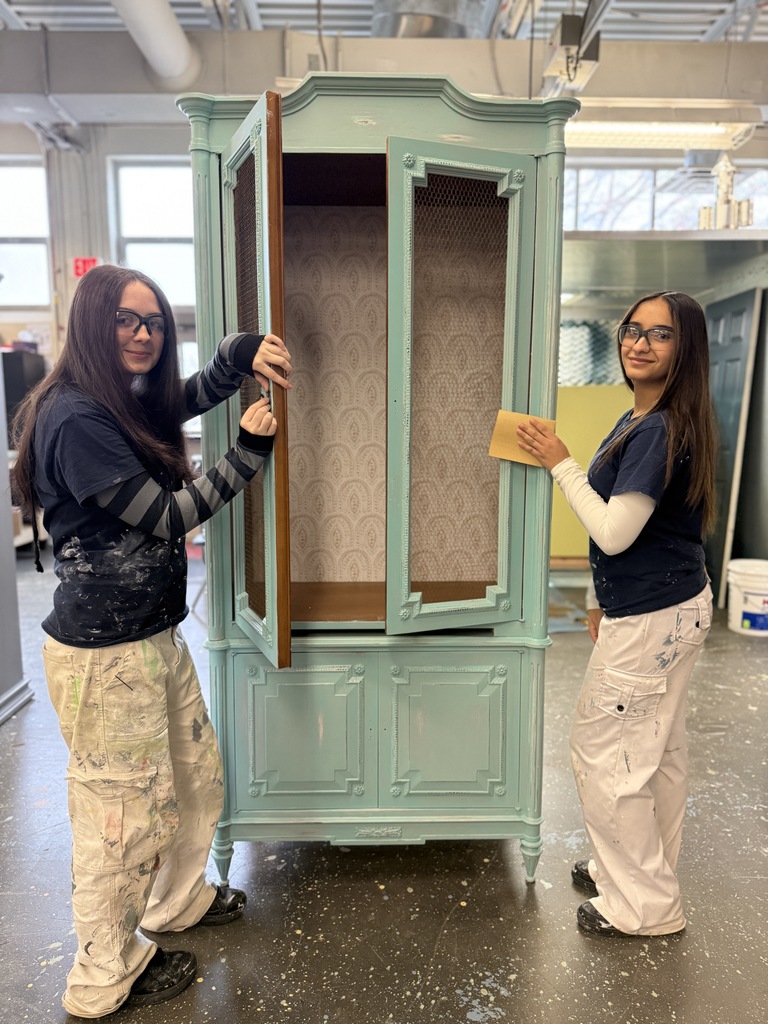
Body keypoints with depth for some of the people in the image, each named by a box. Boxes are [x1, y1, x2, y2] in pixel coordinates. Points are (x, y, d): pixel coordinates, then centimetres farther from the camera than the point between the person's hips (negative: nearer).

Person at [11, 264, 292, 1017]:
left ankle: (178, 900, 48)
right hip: (103, 652, -9)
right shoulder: (75, 418, -19)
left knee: (197, 777, 22)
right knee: (122, 813, 8)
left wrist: (246, 352, -3)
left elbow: (199, 390, 19)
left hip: (158, 635, 9)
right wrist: (247, 449, -14)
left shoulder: (137, 403, 8)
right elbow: (168, 516, -18)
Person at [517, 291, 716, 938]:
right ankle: (646, 875, 41)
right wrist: (607, 601, 21)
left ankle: (644, 908, 22)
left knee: (604, 754, 3)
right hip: (679, 606, 10)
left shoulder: (657, 431, -22)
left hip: (649, 620, -10)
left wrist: (561, 464, -15)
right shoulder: (653, 421, 10)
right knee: (658, 752, 21)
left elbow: (615, 532, -23)